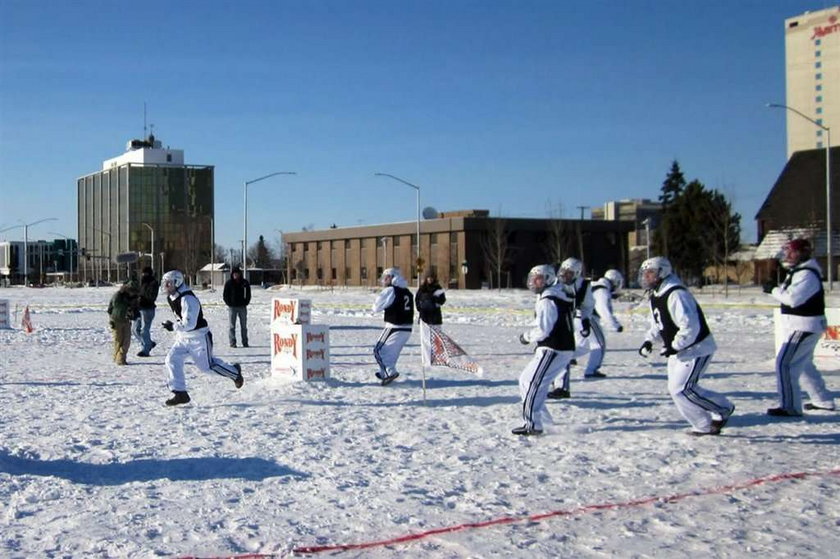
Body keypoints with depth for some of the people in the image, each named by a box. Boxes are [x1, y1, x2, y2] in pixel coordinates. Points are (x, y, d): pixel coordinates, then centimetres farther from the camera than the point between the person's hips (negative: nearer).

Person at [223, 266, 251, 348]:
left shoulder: (244, 282, 4)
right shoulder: (228, 283, -1)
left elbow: (248, 294, 11)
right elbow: (225, 295, 3)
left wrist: (246, 302, 1)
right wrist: (229, 303, -5)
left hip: (242, 307, 2)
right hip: (232, 307, -2)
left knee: (244, 326, 6)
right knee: (232, 326, -1)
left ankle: (245, 343, 11)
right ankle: (232, 343, 2)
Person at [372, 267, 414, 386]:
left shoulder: (390, 290, -11)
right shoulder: (406, 291, 12)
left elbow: (376, 307, -8)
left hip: (394, 327, -8)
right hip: (407, 328, 8)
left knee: (379, 350, 2)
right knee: (392, 352, 21)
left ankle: (390, 372, -11)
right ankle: (384, 373, 30)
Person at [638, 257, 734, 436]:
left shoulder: (676, 295, -24)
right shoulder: (655, 297, 8)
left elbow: (690, 326, -29)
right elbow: (657, 325, 20)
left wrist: (675, 347, -26)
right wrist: (649, 341, 4)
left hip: (696, 349, -10)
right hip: (678, 351, 10)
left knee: (682, 389, -14)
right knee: (676, 389, 9)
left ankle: (723, 409, 4)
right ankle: (705, 425, 19)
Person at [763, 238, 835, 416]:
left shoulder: (807, 274, -19)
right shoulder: (798, 272, 16)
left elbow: (793, 298, -28)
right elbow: (791, 296, 17)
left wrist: (773, 290, -16)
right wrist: (776, 289, 0)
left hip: (804, 327, -11)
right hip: (802, 326, 11)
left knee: (785, 363, -14)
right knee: (804, 364, 22)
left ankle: (790, 407, -13)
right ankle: (823, 400, 34)